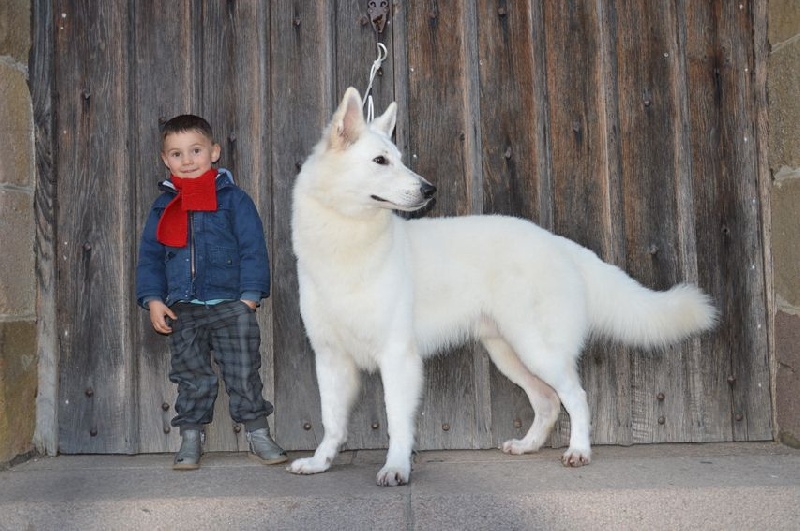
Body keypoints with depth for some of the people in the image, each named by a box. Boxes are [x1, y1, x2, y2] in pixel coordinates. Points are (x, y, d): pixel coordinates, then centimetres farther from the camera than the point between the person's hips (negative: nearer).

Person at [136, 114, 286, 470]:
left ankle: (258, 434, 16)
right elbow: (149, 256, 12)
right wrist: (153, 299, 1)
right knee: (191, 377, 10)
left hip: (231, 305, -3)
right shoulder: (163, 206, 10)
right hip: (183, 310, 3)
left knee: (244, 374, 2)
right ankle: (190, 440, 21)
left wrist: (250, 295, -10)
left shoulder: (234, 200, 0)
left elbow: (253, 250, -3)